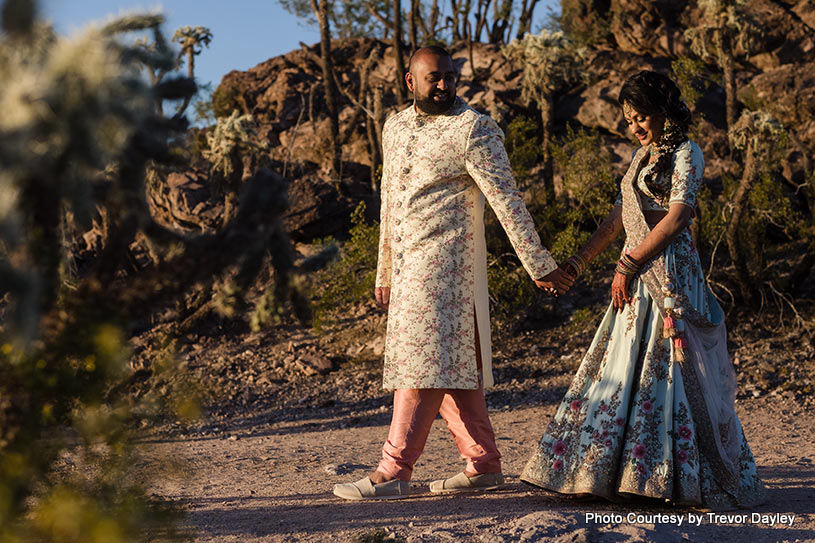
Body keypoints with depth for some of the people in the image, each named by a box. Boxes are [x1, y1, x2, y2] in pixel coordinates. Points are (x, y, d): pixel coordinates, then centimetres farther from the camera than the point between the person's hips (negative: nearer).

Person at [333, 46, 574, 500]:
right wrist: (385, 271, 25)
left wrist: (538, 264, -10)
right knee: (452, 367, 9)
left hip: (446, 259, -8)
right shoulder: (396, 127, 16)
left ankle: (395, 471, -11)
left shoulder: (474, 130, -6)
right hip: (409, 261, 8)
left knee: (423, 360, -11)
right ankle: (484, 464, 16)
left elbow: (506, 200, -9)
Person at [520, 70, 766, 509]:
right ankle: (620, 470, 11)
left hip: (669, 272, -8)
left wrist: (629, 264, -14)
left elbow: (677, 217, -14)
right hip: (638, 278, 8)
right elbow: (618, 218, 19)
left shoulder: (686, 153, -5)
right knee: (627, 371, 7)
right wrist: (576, 264, 15)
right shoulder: (642, 156, 18)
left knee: (666, 370, -8)